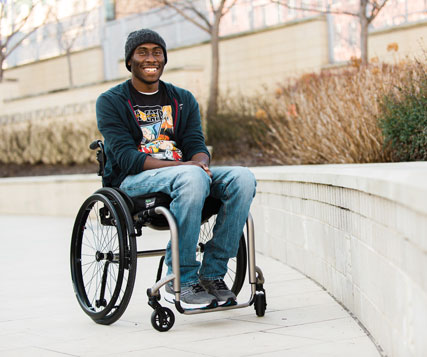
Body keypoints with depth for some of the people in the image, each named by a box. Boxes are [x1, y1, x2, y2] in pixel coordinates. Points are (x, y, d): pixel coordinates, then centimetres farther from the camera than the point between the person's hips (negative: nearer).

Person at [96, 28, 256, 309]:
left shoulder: (183, 100, 19)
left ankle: (212, 273, -21)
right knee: (191, 177, -37)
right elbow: (126, 157, -10)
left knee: (243, 177, -23)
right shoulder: (111, 102, 4)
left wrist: (201, 163, -19)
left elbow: (196, 144, 8)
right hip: (132, 182, -5)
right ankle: (180, 280, -29)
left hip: (185, 174, 5)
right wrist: (182, 165, -23)